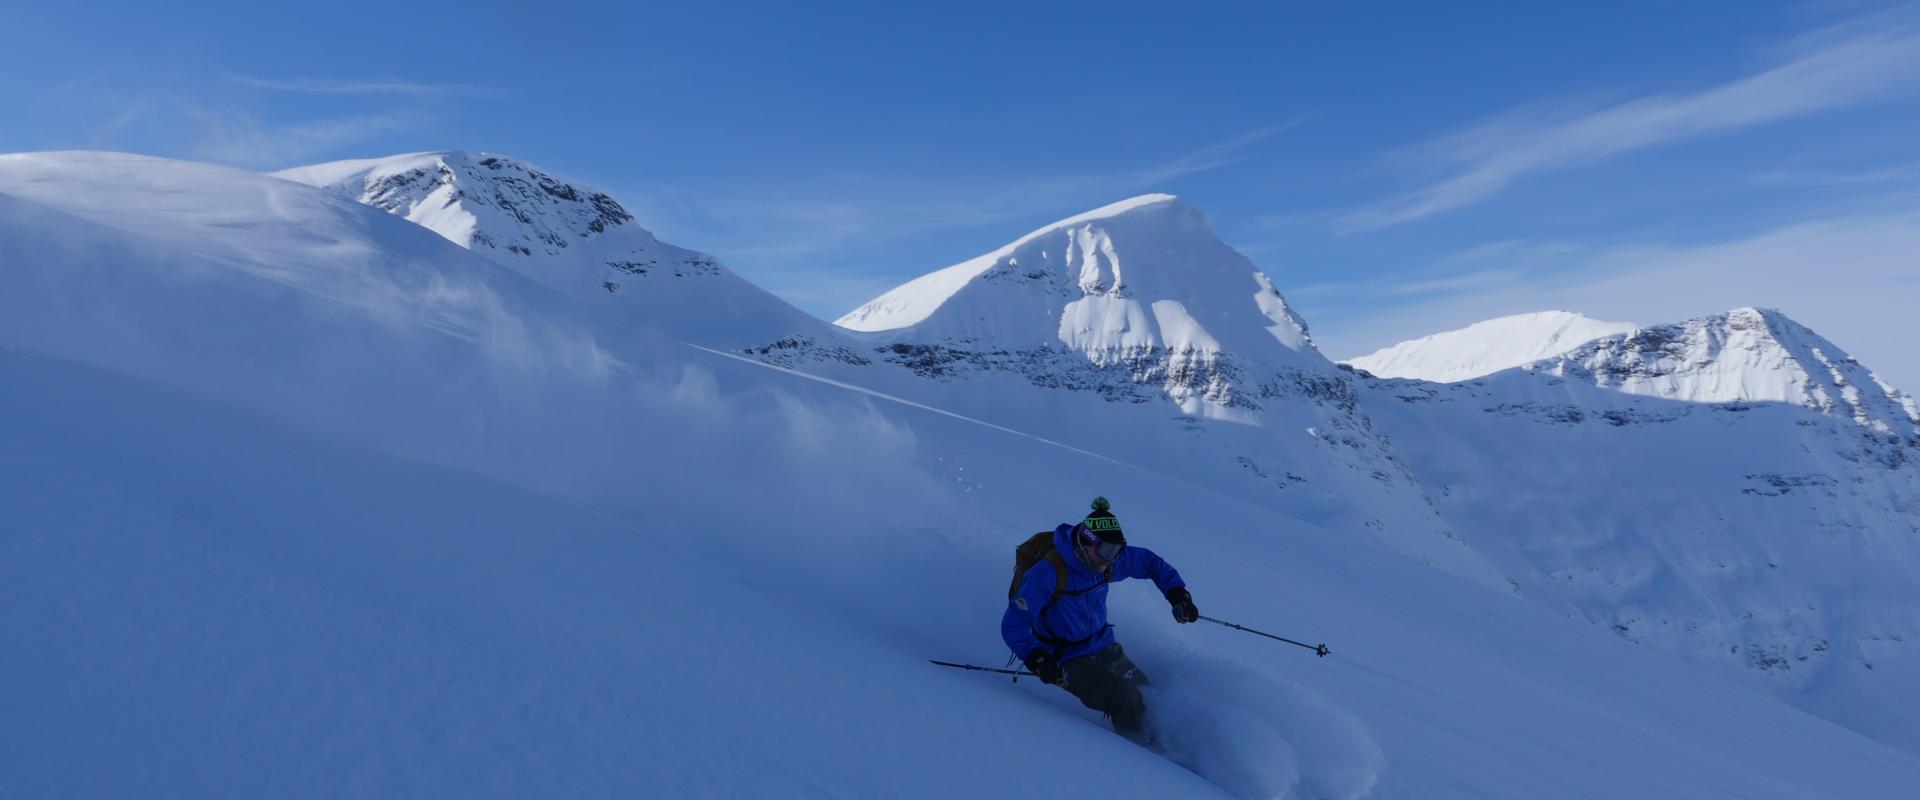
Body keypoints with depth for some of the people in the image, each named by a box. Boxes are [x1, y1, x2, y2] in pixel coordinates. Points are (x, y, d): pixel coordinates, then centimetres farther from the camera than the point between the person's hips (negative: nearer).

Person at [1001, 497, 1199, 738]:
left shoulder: (1108, 561, -7)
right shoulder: (1047, 572, -26)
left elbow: (1148, 561, 11)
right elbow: (1014, 624, -26)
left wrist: (1176, 593, 0)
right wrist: (1036, 659, -38)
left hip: (1105, 648, 6)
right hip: (1067, 659, -6)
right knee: (1128, 703, -21)